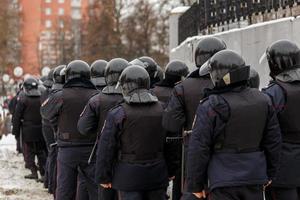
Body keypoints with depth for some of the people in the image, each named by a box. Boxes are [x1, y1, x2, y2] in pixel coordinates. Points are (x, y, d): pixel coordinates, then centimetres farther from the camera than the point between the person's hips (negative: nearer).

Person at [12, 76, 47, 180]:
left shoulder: (23, 99, -10)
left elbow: (17, 117, -9)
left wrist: (16, 131, -2)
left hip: (27, 131, -4)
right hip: (40, 131, 4)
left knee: (29, 151, 3)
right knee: (41, 151, 14)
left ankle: (34, 171, 0)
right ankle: (43, 171, 16)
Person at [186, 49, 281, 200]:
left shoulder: (211, 107, -12)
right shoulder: (263, 101, 4)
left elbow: (198, 148, -10)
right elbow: (273, 141, 10)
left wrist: (195, 184, -1)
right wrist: (269, 174, 21)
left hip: (224, 182, -5)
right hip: (255, 179, 5)